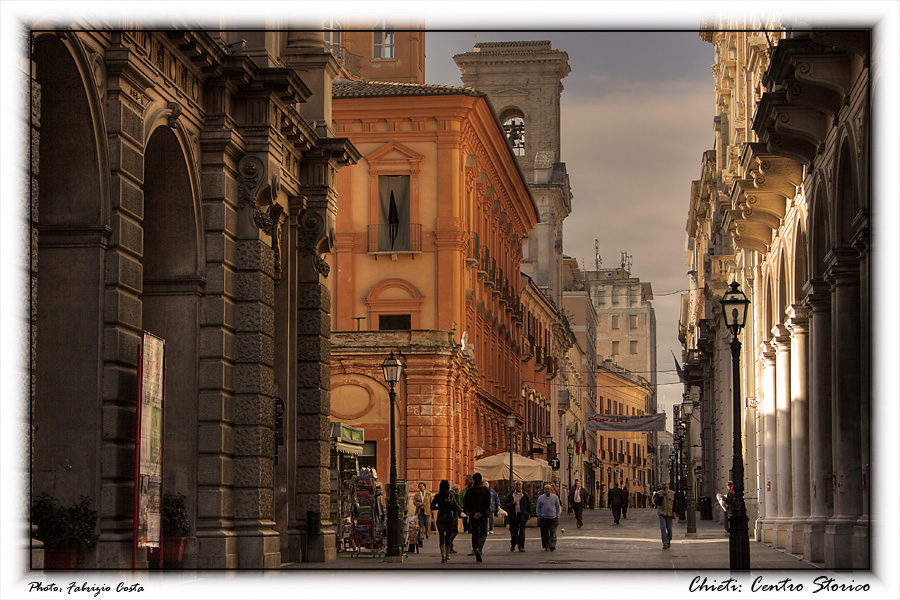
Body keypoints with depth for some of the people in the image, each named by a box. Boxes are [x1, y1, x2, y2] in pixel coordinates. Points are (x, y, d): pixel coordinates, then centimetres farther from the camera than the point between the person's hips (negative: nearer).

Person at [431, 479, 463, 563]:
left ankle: (443, 554, -18)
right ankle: (447, 554, 20)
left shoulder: (437, 496, -2)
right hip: (450, 517, 0)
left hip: (440, 517, 0)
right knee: (448, 535, 12)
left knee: (441, 536, -2)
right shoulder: (451, 495, -4)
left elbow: (432, 507, -2)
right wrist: (460, 511, 16)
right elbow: (455, 506, -3)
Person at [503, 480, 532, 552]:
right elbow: (505, 504, 4)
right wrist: (512, 504, -14)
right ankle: (513, 545, 17)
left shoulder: (525, 495, 7)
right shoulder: (510, 495, 6)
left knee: (522, 532, -2)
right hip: (513, 516, 0)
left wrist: (528, 514, 3)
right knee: (513, 532, 1)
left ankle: (521, 547, 2)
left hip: (522, 516, 0)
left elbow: (529, 505, 11)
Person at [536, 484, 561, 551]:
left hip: (553, 518, -1)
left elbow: (558, 508, 10)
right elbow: (538, 508, 13)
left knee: (553, 532, -10)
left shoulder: (555, 497, 7)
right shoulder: (540, 498, 9)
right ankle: (546, 546, 8)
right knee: (544, 533, 1)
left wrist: (557, 516, 1)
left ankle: (552, 545, -14)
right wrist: (539, 517, 4)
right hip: (543, 518, 1)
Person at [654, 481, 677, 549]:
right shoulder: (659, 494, -1)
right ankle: (665, 543, -8)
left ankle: (669, 541, 28)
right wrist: (663, 495, -19)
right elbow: (657, 502, -12)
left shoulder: (672, 493, 3)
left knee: (669, 529, 2)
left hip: (670, 513, 1)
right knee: (663, 528, -11)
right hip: (662, 513, -1)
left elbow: (675, 503, 9)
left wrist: (674, 512, 0)